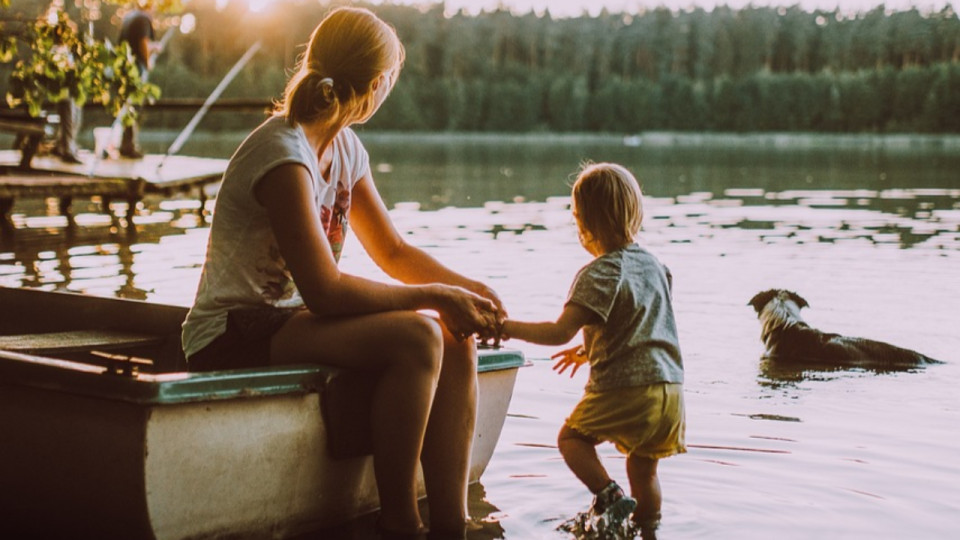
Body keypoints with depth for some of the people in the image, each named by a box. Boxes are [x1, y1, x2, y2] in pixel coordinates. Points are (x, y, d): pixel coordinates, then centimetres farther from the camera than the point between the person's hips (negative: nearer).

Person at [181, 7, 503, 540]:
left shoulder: (345, 149, 7)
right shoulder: (284, 155, -21)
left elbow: (392, 250, 13)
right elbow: (325, 291, -26)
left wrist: (468, 288, -3)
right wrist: (434, 296, -20)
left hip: (290, 318, 9)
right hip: (233, 336, -9)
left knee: (457, 344, -9)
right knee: (416, 338, -28)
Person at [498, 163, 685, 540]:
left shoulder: (599, 274, -12)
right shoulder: (652, 264, 13)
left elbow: (561, 332, -19)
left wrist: (510, 328, -7)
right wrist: (589, 351, 32)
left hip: (624, 390, -7)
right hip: (670, 386, 7)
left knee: (572, 437, 12)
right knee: (643, 468, 18)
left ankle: (610, 495, -6)